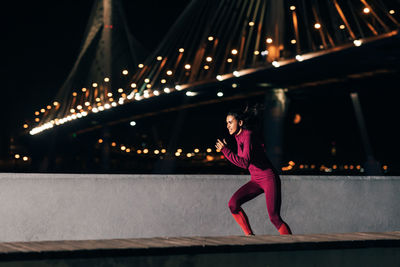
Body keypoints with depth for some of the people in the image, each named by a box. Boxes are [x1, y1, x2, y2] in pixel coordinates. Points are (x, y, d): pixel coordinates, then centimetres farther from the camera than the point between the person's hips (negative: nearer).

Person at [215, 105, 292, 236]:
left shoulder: (248, 135, -19)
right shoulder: (238, 136, 7)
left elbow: (245, 162, -30)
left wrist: (225, 150, -28)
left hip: (269, 179, -8)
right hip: (255, 180, 8)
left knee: (274, 218, -12)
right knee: (233, 203, -10)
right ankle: (250, 236, -2)